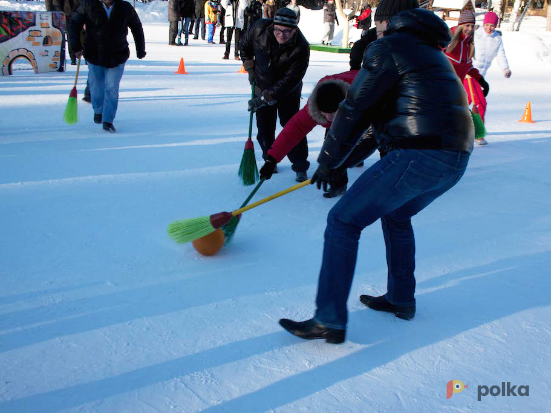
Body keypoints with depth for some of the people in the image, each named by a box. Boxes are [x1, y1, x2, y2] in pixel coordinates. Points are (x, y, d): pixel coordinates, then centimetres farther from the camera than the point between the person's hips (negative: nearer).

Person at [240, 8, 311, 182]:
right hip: (262, 86, 3)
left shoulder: (301, 48, -29)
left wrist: (265, 98, -32)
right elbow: (244, 45, 3)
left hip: (288, 92, -3)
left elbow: (290, 80, -30)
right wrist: (250, 67, -1)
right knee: (264, 128, 7)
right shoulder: (260, 29, -20)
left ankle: (300, 166, 6)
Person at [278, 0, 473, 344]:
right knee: (396, 216, 31)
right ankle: (401, 299, 37)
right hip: (456, 160, 9)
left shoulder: (387, 48, 0)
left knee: (344, 221, -2)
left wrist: (328, 161, 5)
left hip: (419, 156, -9)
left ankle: (330, 321, -2)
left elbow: (355, 109, -4)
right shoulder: (431, 52, 27)